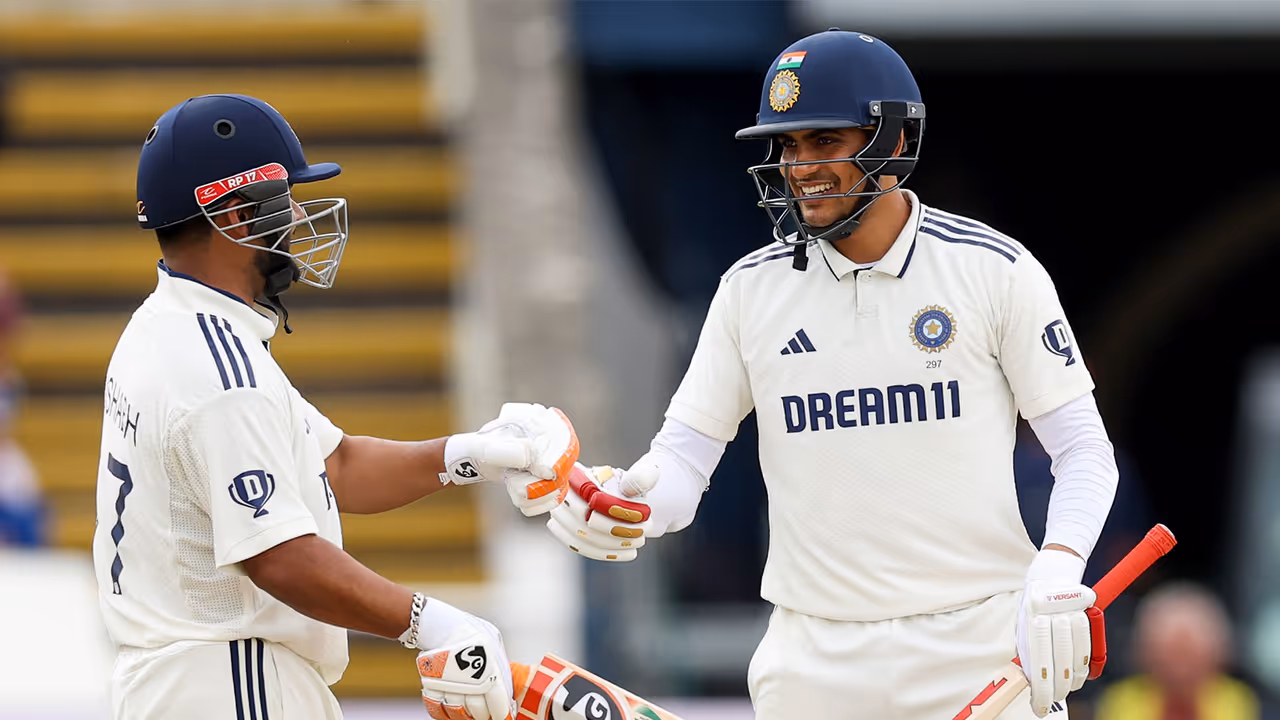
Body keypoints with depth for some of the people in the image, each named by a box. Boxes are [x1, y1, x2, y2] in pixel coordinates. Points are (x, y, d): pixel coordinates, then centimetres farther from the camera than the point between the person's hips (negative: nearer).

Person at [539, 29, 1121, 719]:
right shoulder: (751, 288, 5)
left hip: (976, 643, -2)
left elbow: (1083, 448, -1)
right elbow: (684, 453, 4)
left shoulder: (995, 269, -3)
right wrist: (627, 501, -19)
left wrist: (1057, 573, -18)